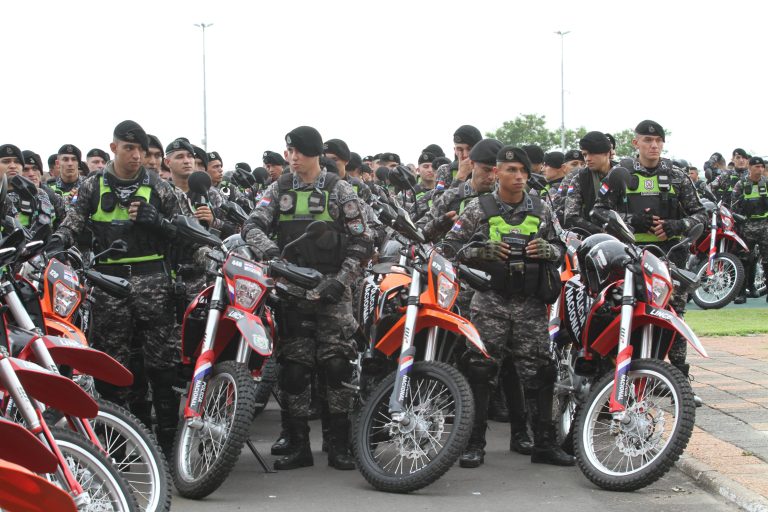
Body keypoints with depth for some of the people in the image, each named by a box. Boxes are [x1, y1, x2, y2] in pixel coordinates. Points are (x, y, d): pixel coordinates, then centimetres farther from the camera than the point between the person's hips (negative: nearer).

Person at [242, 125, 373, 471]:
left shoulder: (339, 190, 4)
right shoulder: (279, 190, 12)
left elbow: (361, 241, 2)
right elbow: (253, 225, 0)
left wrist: (340, 280, -9)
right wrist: (267, 248, -23)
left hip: (330, 289, -3)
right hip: (290, 287, 3)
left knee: (337, 364, -8)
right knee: (294, 368, 2)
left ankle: (339, 445, -2)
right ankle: (299, 446, 9)